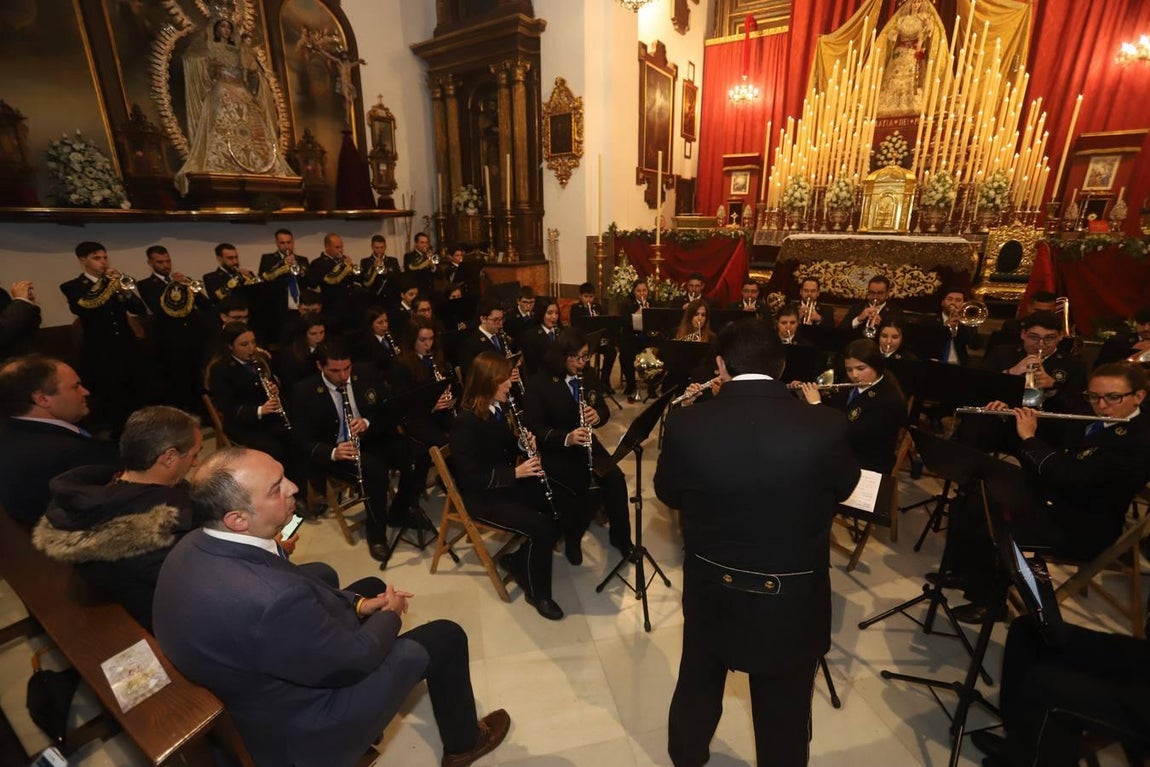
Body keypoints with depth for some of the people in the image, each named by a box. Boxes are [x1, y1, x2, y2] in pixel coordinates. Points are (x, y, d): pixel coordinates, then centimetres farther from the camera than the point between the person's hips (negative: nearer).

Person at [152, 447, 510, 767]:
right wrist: (389, 615, -6)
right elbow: (352, 660, -25)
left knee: (371, 585, 22)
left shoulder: (195, 545, -14)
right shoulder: (272, 598, -42)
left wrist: (360, 604, -1)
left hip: (254, 683, 8)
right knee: (445, 637, 1)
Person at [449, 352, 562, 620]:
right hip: (481, 496, -8)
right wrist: (516, 473, -28)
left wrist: (522, 443, -7)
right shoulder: (466, 422, -23)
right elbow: (472, 478, -23)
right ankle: (537, 593, 2)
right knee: (541, 527, -22)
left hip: (506, 482, 8)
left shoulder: (497, 409, 2)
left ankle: (517, 559, 13)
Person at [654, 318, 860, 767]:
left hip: (710, 591, 2)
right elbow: (845, 487, 1)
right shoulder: (825, 426, -21)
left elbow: (668, 495, -2)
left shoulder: (687, 424, -19)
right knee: (784, 720, 23)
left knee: (699, 686, 30)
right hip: (794, 601, -1)